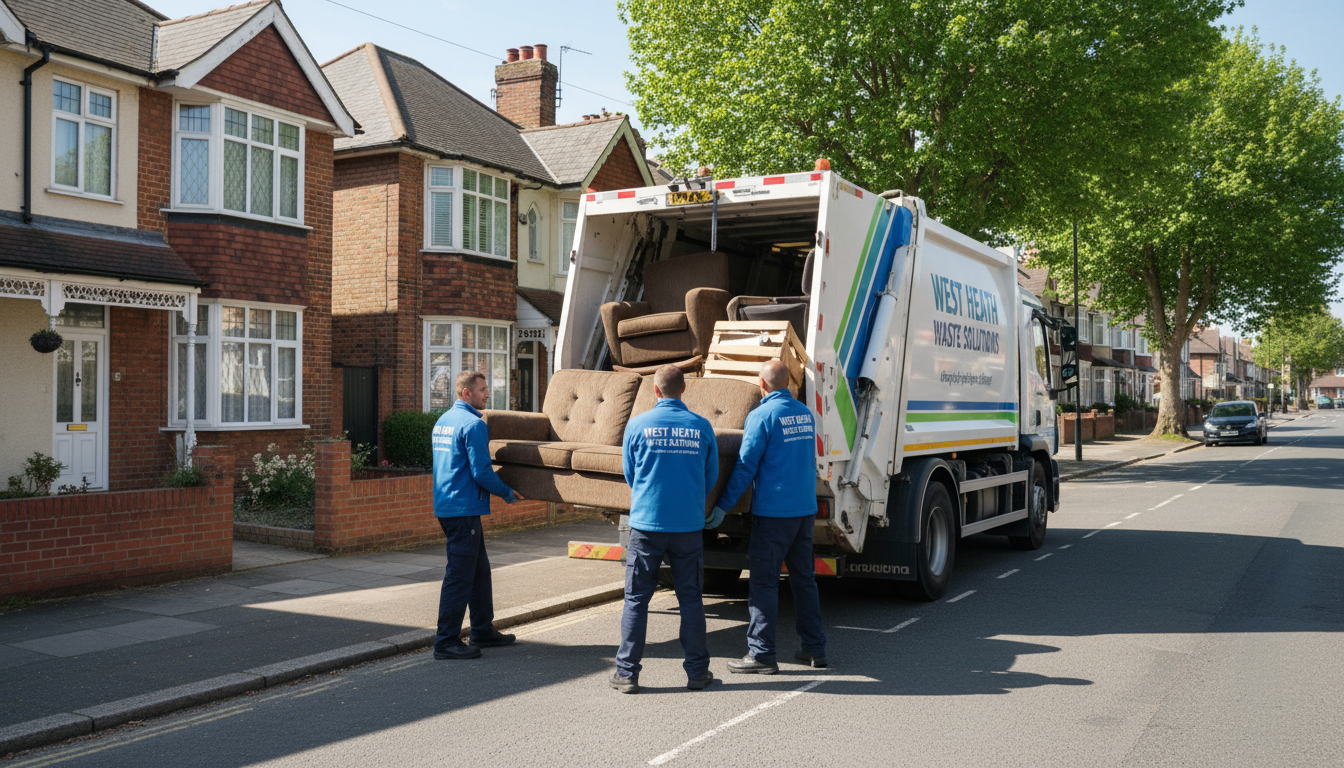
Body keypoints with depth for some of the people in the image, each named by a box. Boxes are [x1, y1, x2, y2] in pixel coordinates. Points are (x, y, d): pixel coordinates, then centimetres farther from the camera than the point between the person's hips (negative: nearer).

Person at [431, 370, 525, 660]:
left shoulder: (442, 421, 16)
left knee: (479, 570, 17)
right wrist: (507, 492, -3)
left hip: (445, 504, 10)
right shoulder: (473, 424, -14)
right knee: (460, 575, -5)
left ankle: (483, 630, 24)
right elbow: (481, 471, -18)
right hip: (463, 508, -10)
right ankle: (446, 641, -1)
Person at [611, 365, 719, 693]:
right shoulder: (702, 427, 0)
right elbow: (711, 476, 9)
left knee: (636, 599, 6)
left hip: (647, 524, -1)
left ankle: (627, 674, 9)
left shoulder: (638, 425, -4)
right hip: (689, 526, 1)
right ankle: (697, 672, 17)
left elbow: (629, 474, 9)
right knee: (691, 599, 10)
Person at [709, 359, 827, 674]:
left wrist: (723, 505, -7)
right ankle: (814, 648, 19)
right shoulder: (805, 413, 11)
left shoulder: (761, 416, -11)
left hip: (773, 512, -7)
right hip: (806, 507, 7)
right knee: (804, 578, 14)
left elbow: (745, 466, -13)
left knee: (763, 582, -2)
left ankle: (761, 654, -1)